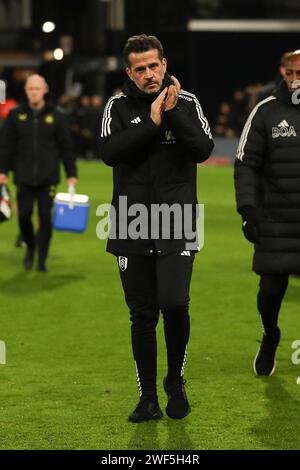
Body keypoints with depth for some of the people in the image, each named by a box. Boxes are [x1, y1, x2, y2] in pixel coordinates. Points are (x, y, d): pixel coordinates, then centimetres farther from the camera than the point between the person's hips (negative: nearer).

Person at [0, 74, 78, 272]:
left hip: (48, 177, -1)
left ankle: (42, 260, 8)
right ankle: (30, 247, 25)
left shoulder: (56, 116, 3)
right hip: (24, 177, 1)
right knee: (24, 215, -2)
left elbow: (66, 148, 6)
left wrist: (71, 174, 3)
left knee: (46, 217, -2)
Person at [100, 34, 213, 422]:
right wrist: (152, 122, -17)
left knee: (174, 304, -16)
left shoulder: (187, 102, 3)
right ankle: (148, 399, 17)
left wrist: (173, 113, -18)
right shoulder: (118, 106, 3)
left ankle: (175, 382, 9)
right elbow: (109, 151, -12)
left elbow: (203, 150, -9)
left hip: (176, 224, -1)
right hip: (132, 227, 1)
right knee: (142, 316, 5)